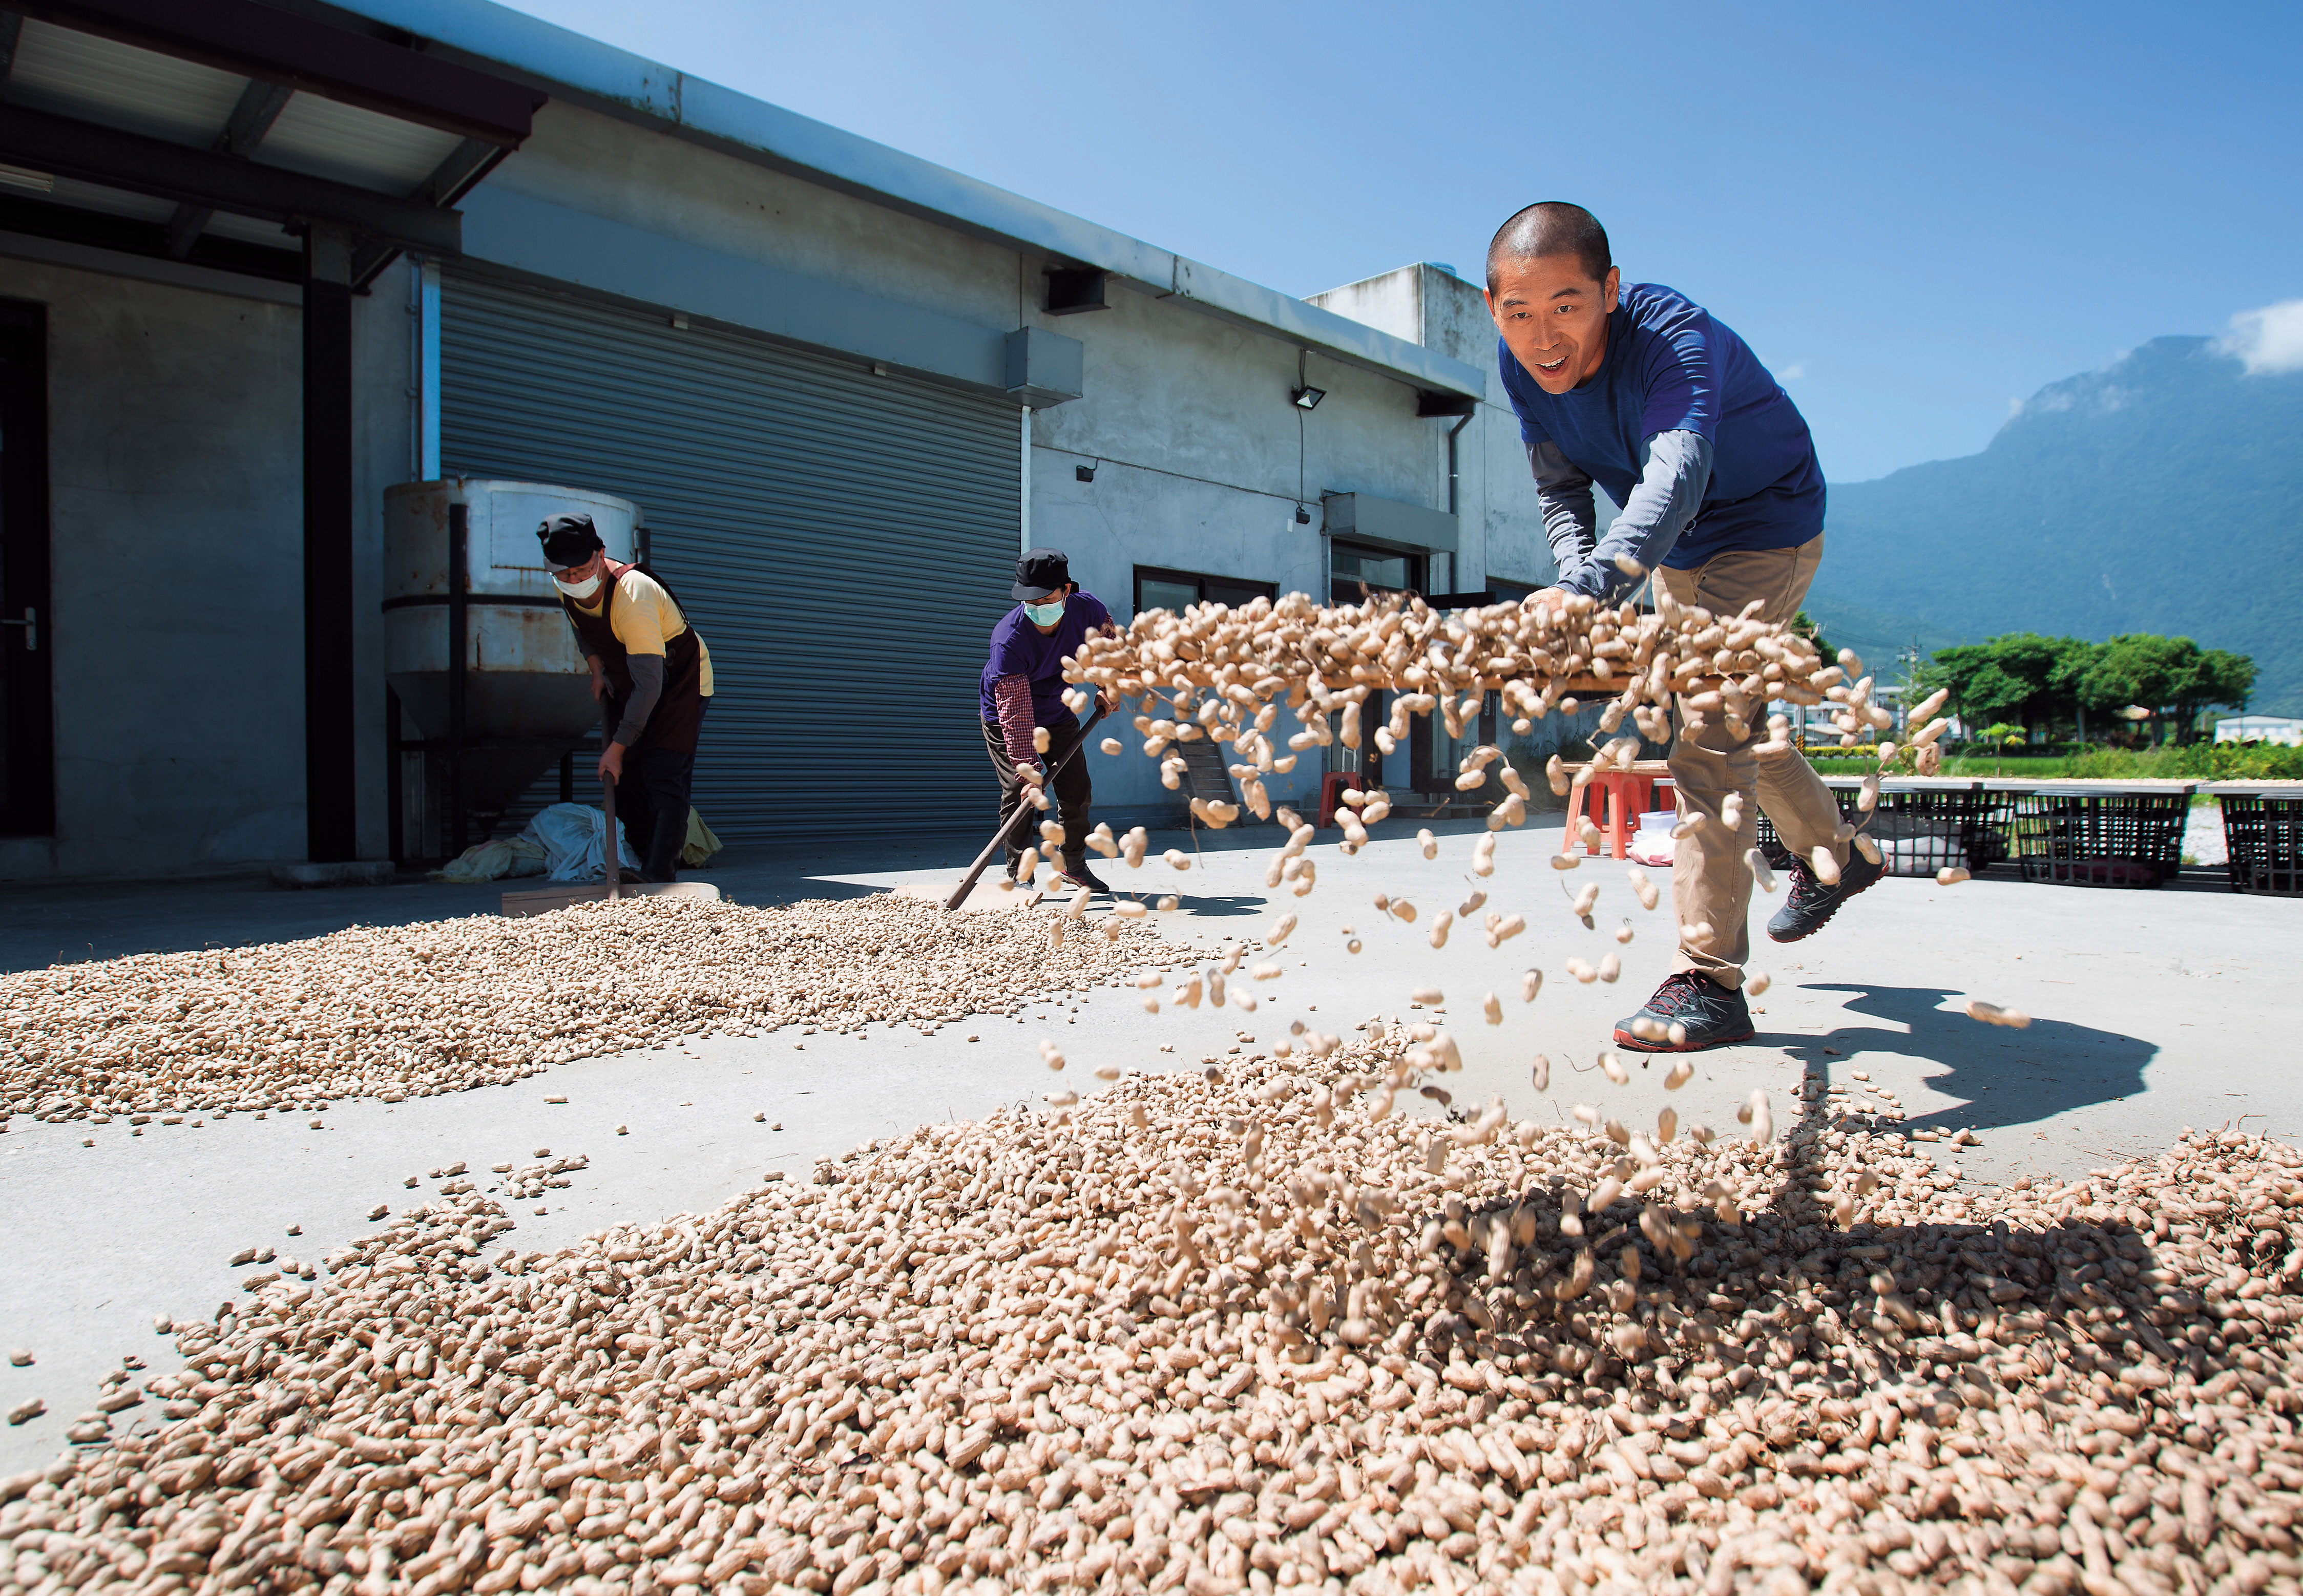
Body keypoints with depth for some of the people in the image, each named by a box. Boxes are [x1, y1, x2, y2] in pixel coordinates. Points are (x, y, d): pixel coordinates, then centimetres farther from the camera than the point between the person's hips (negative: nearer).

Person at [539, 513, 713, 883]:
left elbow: (649, 684, -34)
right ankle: (646, 864, 20)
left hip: (681, 682, -8)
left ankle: (659, 880, -21)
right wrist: (597, 670, 3)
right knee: (625, 778, 7)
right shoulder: (566, 589, -10)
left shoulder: (632, 597, -35)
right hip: (628, 687, 8)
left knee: (664, 779, -18)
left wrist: (618, 747, -30)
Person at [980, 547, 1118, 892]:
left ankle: (1073, 870, 19)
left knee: (1077, 790, 4)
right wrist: (1027, 769, -42)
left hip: (1058, 715, 4)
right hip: (1006, 721, -4)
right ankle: (1019, 874, -2)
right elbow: (1015, 711, -37)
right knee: (1019, 792, -14)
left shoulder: (1087, 610, -22)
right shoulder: (1009, 638, -35)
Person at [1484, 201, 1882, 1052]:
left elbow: (1675, 474, -57)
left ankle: (1710, 981, -17)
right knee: (1732, 717, 23)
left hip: (1765, 527, -8)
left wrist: (1595, 586, -74)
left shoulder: (1674, 337, -38)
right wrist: (1579, 573, -28)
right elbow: (1560, 487, -8)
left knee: (1709, 733, -22)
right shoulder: (1520, 361, -18)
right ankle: (1832, 853, 48)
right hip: (1676, 552, 8)